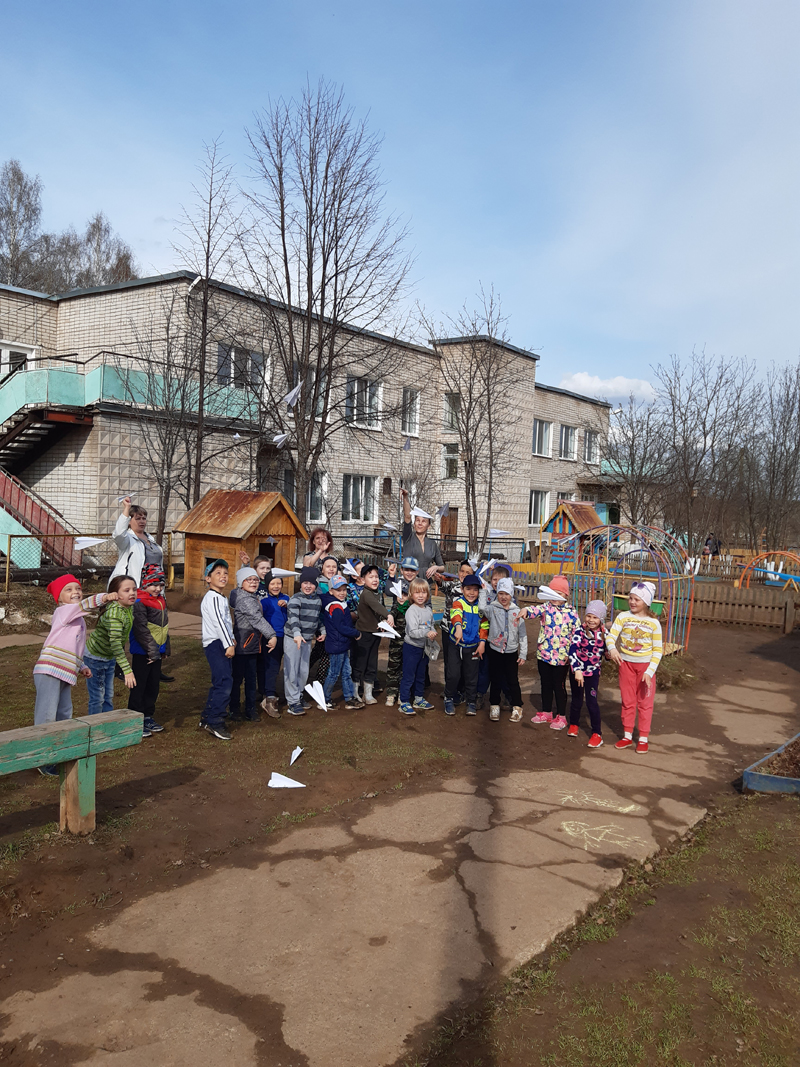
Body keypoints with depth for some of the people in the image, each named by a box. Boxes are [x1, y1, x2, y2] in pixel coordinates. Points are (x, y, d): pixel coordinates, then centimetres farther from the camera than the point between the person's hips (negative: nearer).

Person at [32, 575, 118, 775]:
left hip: (65, 675, 9)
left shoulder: (79, 620, 21)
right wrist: (104, 598, -42)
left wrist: (82, 667, 17)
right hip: (50, 671, -9)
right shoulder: (63, 611, -5)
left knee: (64, 715, 14)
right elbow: (82, 605, -27)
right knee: (46, 716, -8)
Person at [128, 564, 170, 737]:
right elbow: (141, 629, -20)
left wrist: (165, 648, 16)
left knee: (153, 685, 15)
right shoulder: (139, 602, -16)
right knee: (139, 686, 1)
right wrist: (152, 650, -20)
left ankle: (148, 717, 27)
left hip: (156, 651, 8)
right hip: (142, 652, -8)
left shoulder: (161, 601, 12)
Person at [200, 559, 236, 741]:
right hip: (214, 644, -10)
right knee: (225, 682, -16)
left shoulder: (222, 598, 20)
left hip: (223, 644, 10)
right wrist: (229, 645, -22)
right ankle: (214, 722, -12)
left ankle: (207, 718, 23)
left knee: (220, 683, 14)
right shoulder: (212, 598, -12)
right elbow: (218, 622, -20)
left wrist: (231, 638, 11)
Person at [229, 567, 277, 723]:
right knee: (237, 677, 5)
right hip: (242, 644, -9)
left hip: (252, 645, 9)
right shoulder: (245, 600, -18)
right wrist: (272, 635, -34)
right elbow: (258, 619, -28)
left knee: (251, 678, 12)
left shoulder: (252, 597, 10)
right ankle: (235, 708, 17)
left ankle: (250, 709, 19)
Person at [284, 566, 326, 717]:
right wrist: (297, 634, -43)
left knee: (304, 670, 12)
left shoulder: (318, 600, 8)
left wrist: (322, 631, 12)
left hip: (308, 639, 6)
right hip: (293, 638, -6)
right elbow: (293, 617, -29)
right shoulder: (296, 599, -14)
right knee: (292, 670, -4)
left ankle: (299, 695, 28)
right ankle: (292, 701, 2)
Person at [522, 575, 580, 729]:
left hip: (561, 657, -3)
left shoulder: (571, 612, -7)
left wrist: (572, 654, -7)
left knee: (559, 686, 8)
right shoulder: (546, 607, -3)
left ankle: (561, 717, 22)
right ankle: (546, 713, 33)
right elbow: (535, 610, -23)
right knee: (546, 684, 17)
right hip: (543, 654, 3)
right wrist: (526, 611, -47)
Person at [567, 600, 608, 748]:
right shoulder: (580, 631, -15)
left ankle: (597, 734, 7)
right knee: (577, 699, 13)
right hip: (577, 670, -1)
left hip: (593, 672, 1)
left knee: (592, 702, -3)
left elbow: (606, 651, 10)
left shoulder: (604, 633, -5)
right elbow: (572, 651, -24)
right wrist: (577, 670, -33)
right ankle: (573, 725, 37)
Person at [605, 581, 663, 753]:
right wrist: (612, 649, -39)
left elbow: (658, 650, -6)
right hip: (626, 663, 1)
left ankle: (643, 738, 16)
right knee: (627, 701, 12)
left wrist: (650, 671, -15)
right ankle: (627, 735, 23)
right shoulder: (623, 617, -6)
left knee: (645, 702, 5)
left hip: (645, 665, -1)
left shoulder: (653, 623, -8)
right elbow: (611, 635, -17)